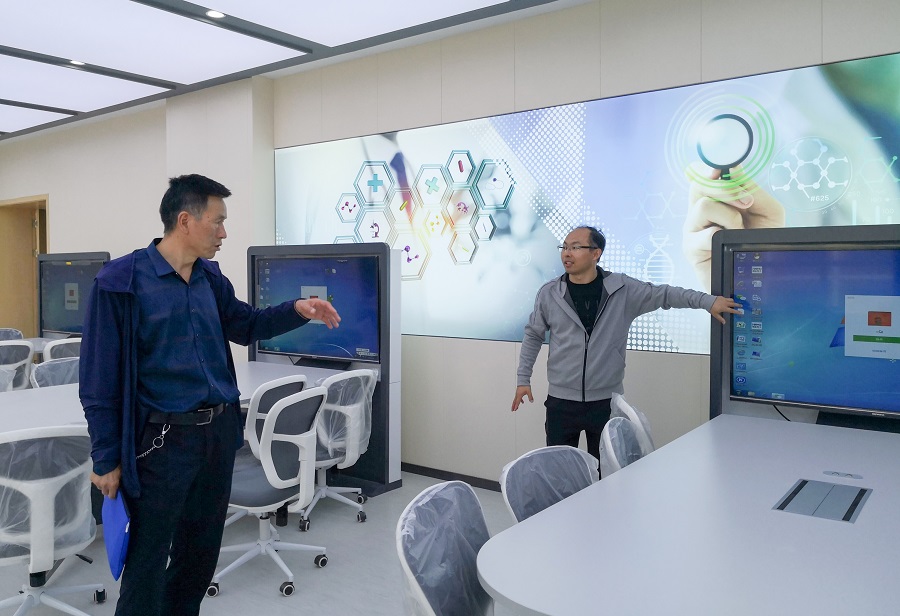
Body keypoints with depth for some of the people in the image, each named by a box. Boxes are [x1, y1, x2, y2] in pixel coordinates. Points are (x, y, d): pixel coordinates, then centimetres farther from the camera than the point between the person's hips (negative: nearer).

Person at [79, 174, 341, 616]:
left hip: (220, 429, 7)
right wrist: (106, 459, -9)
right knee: (148, 556, 6)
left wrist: (297, 310, 3)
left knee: (203, 546, 21)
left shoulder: (210, 277, 6)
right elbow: (100, 378, -11)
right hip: (165, 438, -6)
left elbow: (245, 325, 21)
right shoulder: (121, 281, -13)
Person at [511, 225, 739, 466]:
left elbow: (664, 294, 1)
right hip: (561, 402, 0)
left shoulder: (623, 289, -3)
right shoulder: (549, 294, -1)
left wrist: (708, 301, -10)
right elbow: (533, 336, 9)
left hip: (607, 402, 0)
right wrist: (523, 378, 7)